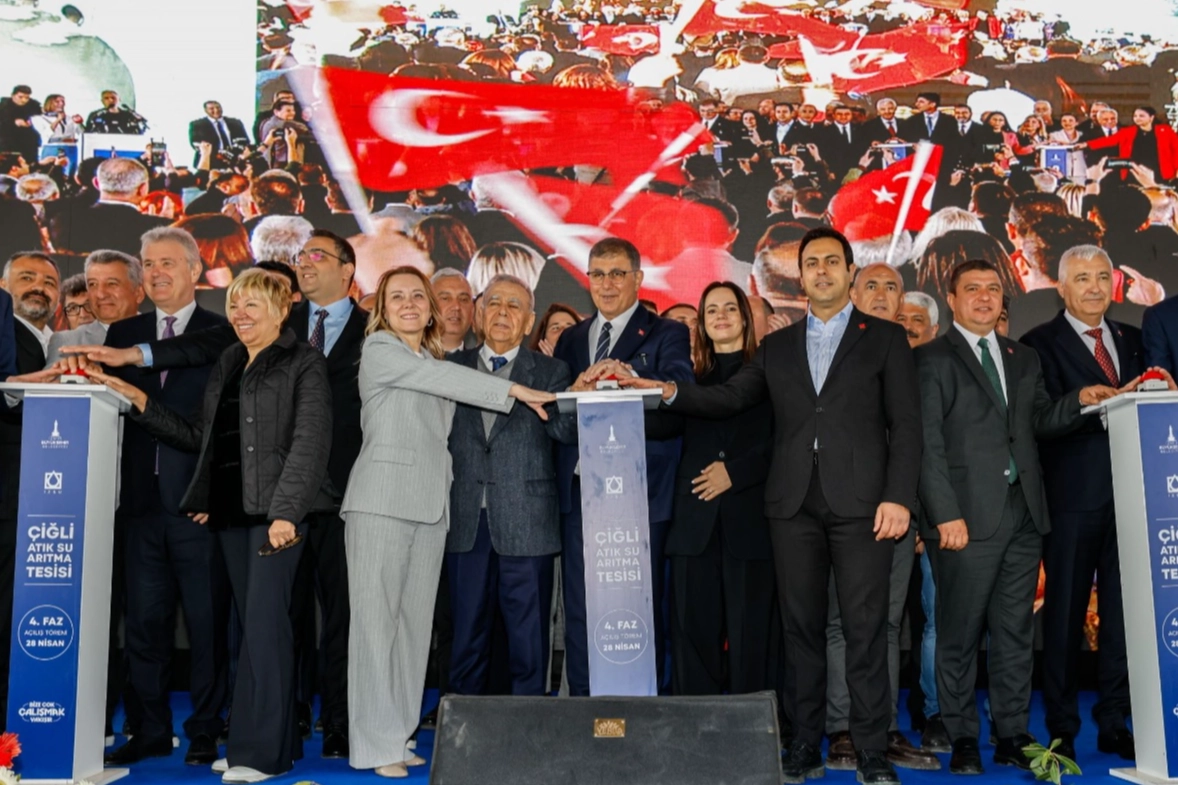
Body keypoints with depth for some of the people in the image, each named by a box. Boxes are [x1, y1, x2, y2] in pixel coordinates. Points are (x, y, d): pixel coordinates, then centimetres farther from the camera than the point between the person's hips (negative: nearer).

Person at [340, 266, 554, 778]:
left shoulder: (436, 363, 21)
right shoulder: (379, 350, 0)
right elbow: (446, 380, -11)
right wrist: (515, 391, -14)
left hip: (430, 504, 6)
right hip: (382, 499, -6)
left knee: (414, 621, 6)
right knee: (376, 618, -6)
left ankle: (399, 738, 13)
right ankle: (375, 745, -1)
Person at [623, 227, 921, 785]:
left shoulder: (884, 338, 7)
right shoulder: (777, 347, 17)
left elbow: (905, 424, 1)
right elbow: (730, 398, 15)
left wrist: (899, 497, -9)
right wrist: (670, 393, -2)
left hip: (861, 503, -3)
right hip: (794, 505, 3)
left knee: (866, 627, -2)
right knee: (801, 627, 7)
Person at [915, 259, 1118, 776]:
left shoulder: (1023, 359, 18)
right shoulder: (932, 359, -1)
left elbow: (1039, 422, 16)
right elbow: (927, 444, -8)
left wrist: (1079, 401, -3)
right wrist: (945, 514, -15)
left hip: (1023, 516, 6)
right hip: (968, 517, -5)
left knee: (1015, 633, 10)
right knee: (960, 634, 2)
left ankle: (1013, 736, 19)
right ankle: (962, 740, 13)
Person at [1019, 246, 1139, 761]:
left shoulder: (1132, 340, 17)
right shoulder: (1040, 345, 0)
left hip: (1128, 494, 5)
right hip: (1072, 498, -4)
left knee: (1124, 611, 7)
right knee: (1065, 614, 2)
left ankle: (1114, 724, 18)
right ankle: (1062, 730, 12)